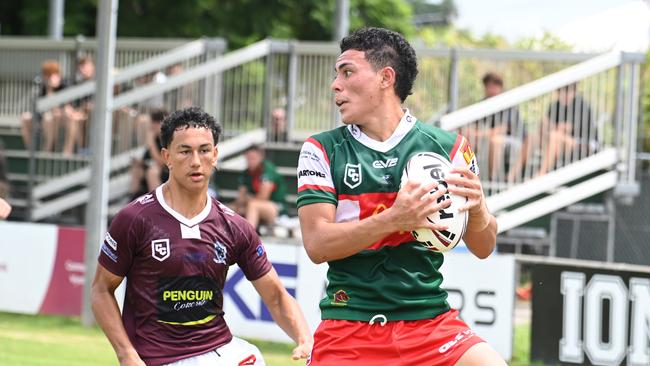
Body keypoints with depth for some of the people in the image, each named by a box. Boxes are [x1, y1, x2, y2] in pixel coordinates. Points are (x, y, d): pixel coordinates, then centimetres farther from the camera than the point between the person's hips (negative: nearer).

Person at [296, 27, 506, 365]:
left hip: (431, 322, 0)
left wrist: (477, 208, -18)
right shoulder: (322, 150, 2)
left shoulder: (448, 147, 3)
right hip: (348, 329, 0)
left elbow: (482, 248, 5)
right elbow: (316, 243, -9)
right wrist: (393, 219, -24)